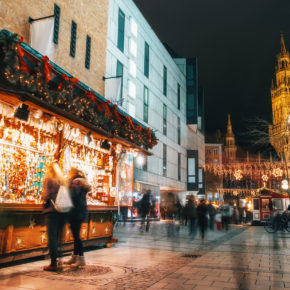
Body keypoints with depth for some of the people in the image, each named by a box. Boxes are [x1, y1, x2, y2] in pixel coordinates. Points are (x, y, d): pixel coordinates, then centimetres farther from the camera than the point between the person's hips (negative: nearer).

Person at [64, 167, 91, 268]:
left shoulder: (75, 182, -11)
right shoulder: (82, 182, 19)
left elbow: (73, 196, -22)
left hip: (77, 212, -10)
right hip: (81, 212, 10)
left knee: (76, 235, -5)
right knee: (76, 235, 15)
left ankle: (81, 259, -1)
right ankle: (75, 257, 22)